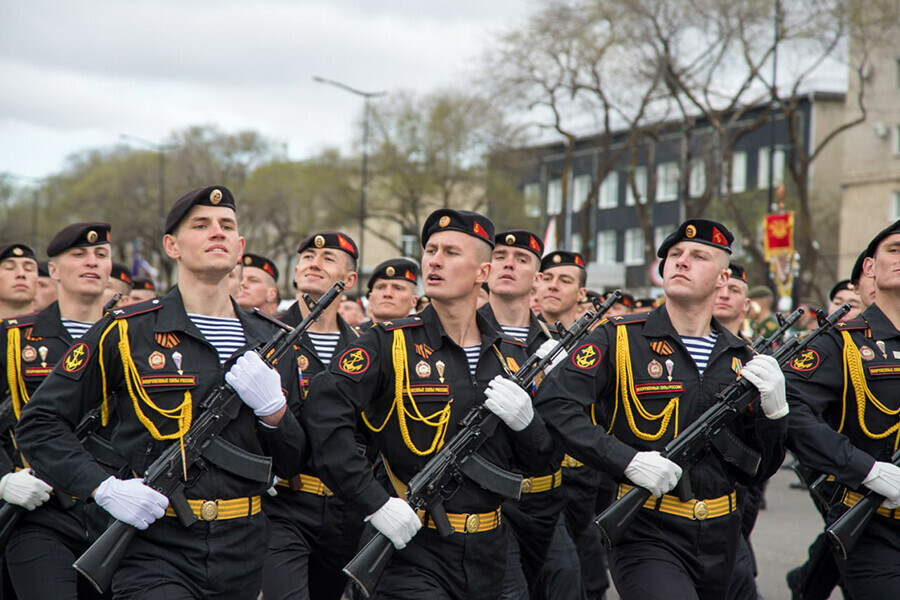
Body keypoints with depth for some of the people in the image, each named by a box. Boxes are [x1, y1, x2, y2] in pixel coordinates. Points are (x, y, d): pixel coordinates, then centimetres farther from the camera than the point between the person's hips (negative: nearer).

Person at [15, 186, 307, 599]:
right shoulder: (124, 333, -1)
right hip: (153, 554, -4)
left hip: (243, 552, 5)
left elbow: (292, 464, 16)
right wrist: (104, 487, -12)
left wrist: (273, 408, -4)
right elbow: (39, 423, 0)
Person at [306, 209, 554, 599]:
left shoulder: (512, 357, 9)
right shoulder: (389, 344, -6)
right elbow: (325, 414, -19)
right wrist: (375, 504, -23)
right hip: (412, 554, -5)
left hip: (488, 555, 5)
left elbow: (542, 460, 13)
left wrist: (524, 420, -9)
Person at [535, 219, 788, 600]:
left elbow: (755, 472, 13)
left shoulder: (739, 360, 10)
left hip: (719, 540, 5)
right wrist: (628, 460, -23)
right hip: (646, 536, -5)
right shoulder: (619, 339, -3)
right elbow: (553, 403, -16)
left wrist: (773, 411, -6)